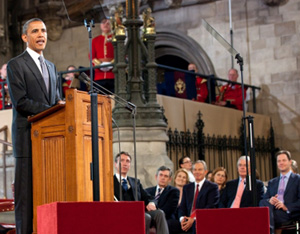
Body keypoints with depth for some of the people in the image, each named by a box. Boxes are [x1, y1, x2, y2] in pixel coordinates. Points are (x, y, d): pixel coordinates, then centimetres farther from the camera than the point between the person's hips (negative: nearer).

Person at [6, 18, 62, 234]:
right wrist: (51, 109, -16)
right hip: (29, 136, -6)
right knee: (27, 191, -6)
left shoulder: (51, 67, 22)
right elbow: (20, 101, -11)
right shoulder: (16, 65, 0)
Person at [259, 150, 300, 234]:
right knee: (263, 203, -33)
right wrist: (269, 201, -5)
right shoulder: (272, 182, 30)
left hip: (289, 214, -4)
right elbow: (264, 199, 20)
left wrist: (287, 207, -14)